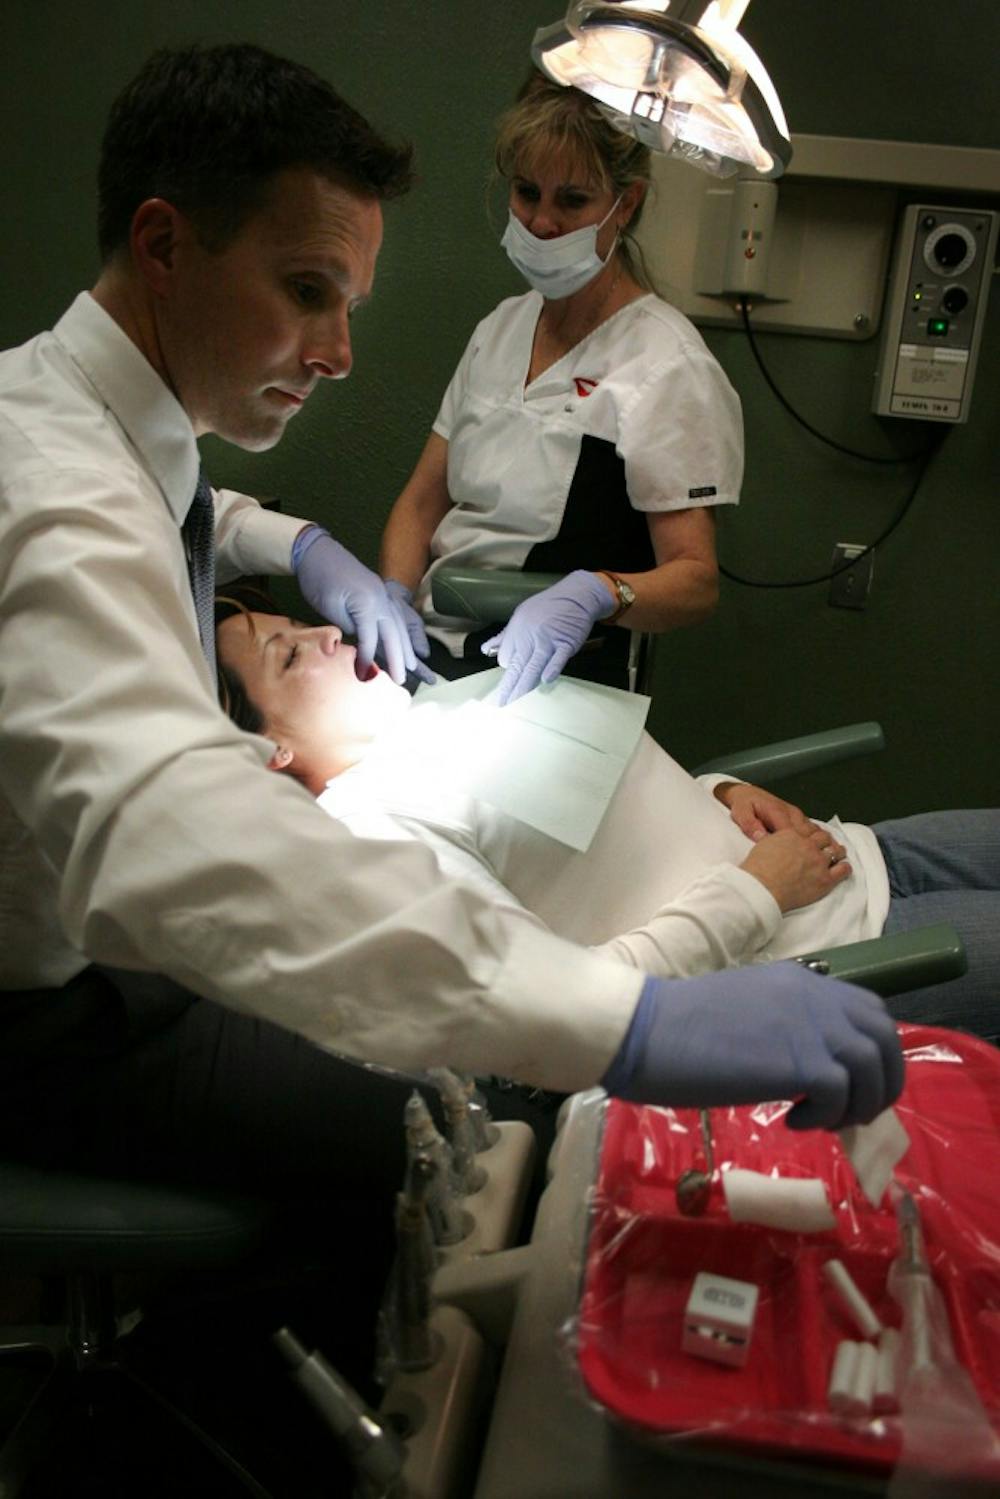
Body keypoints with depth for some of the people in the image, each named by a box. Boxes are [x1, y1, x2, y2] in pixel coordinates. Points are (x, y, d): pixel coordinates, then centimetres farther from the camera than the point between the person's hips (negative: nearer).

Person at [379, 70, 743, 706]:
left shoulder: (668, 367, -9)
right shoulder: (502, 326, 14)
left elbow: (696, 582, -13)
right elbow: (423, 499, 14)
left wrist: (593, 594, -34)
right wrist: (394, 596, -6)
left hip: (549, 687, -7)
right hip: (424, 651, 7)